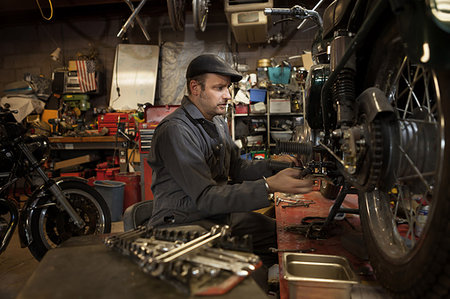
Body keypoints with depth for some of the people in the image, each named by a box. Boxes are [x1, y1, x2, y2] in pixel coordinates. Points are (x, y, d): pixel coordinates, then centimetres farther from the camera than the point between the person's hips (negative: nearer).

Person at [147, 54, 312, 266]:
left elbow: (237, 169, 13)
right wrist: (268, 186, -31)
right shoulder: (175, 130, -21)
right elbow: (205, 198, -26)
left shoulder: (218, 122, 11)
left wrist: (272, 166, -6)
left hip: (222, 215, 9)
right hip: (184, 223, -8)